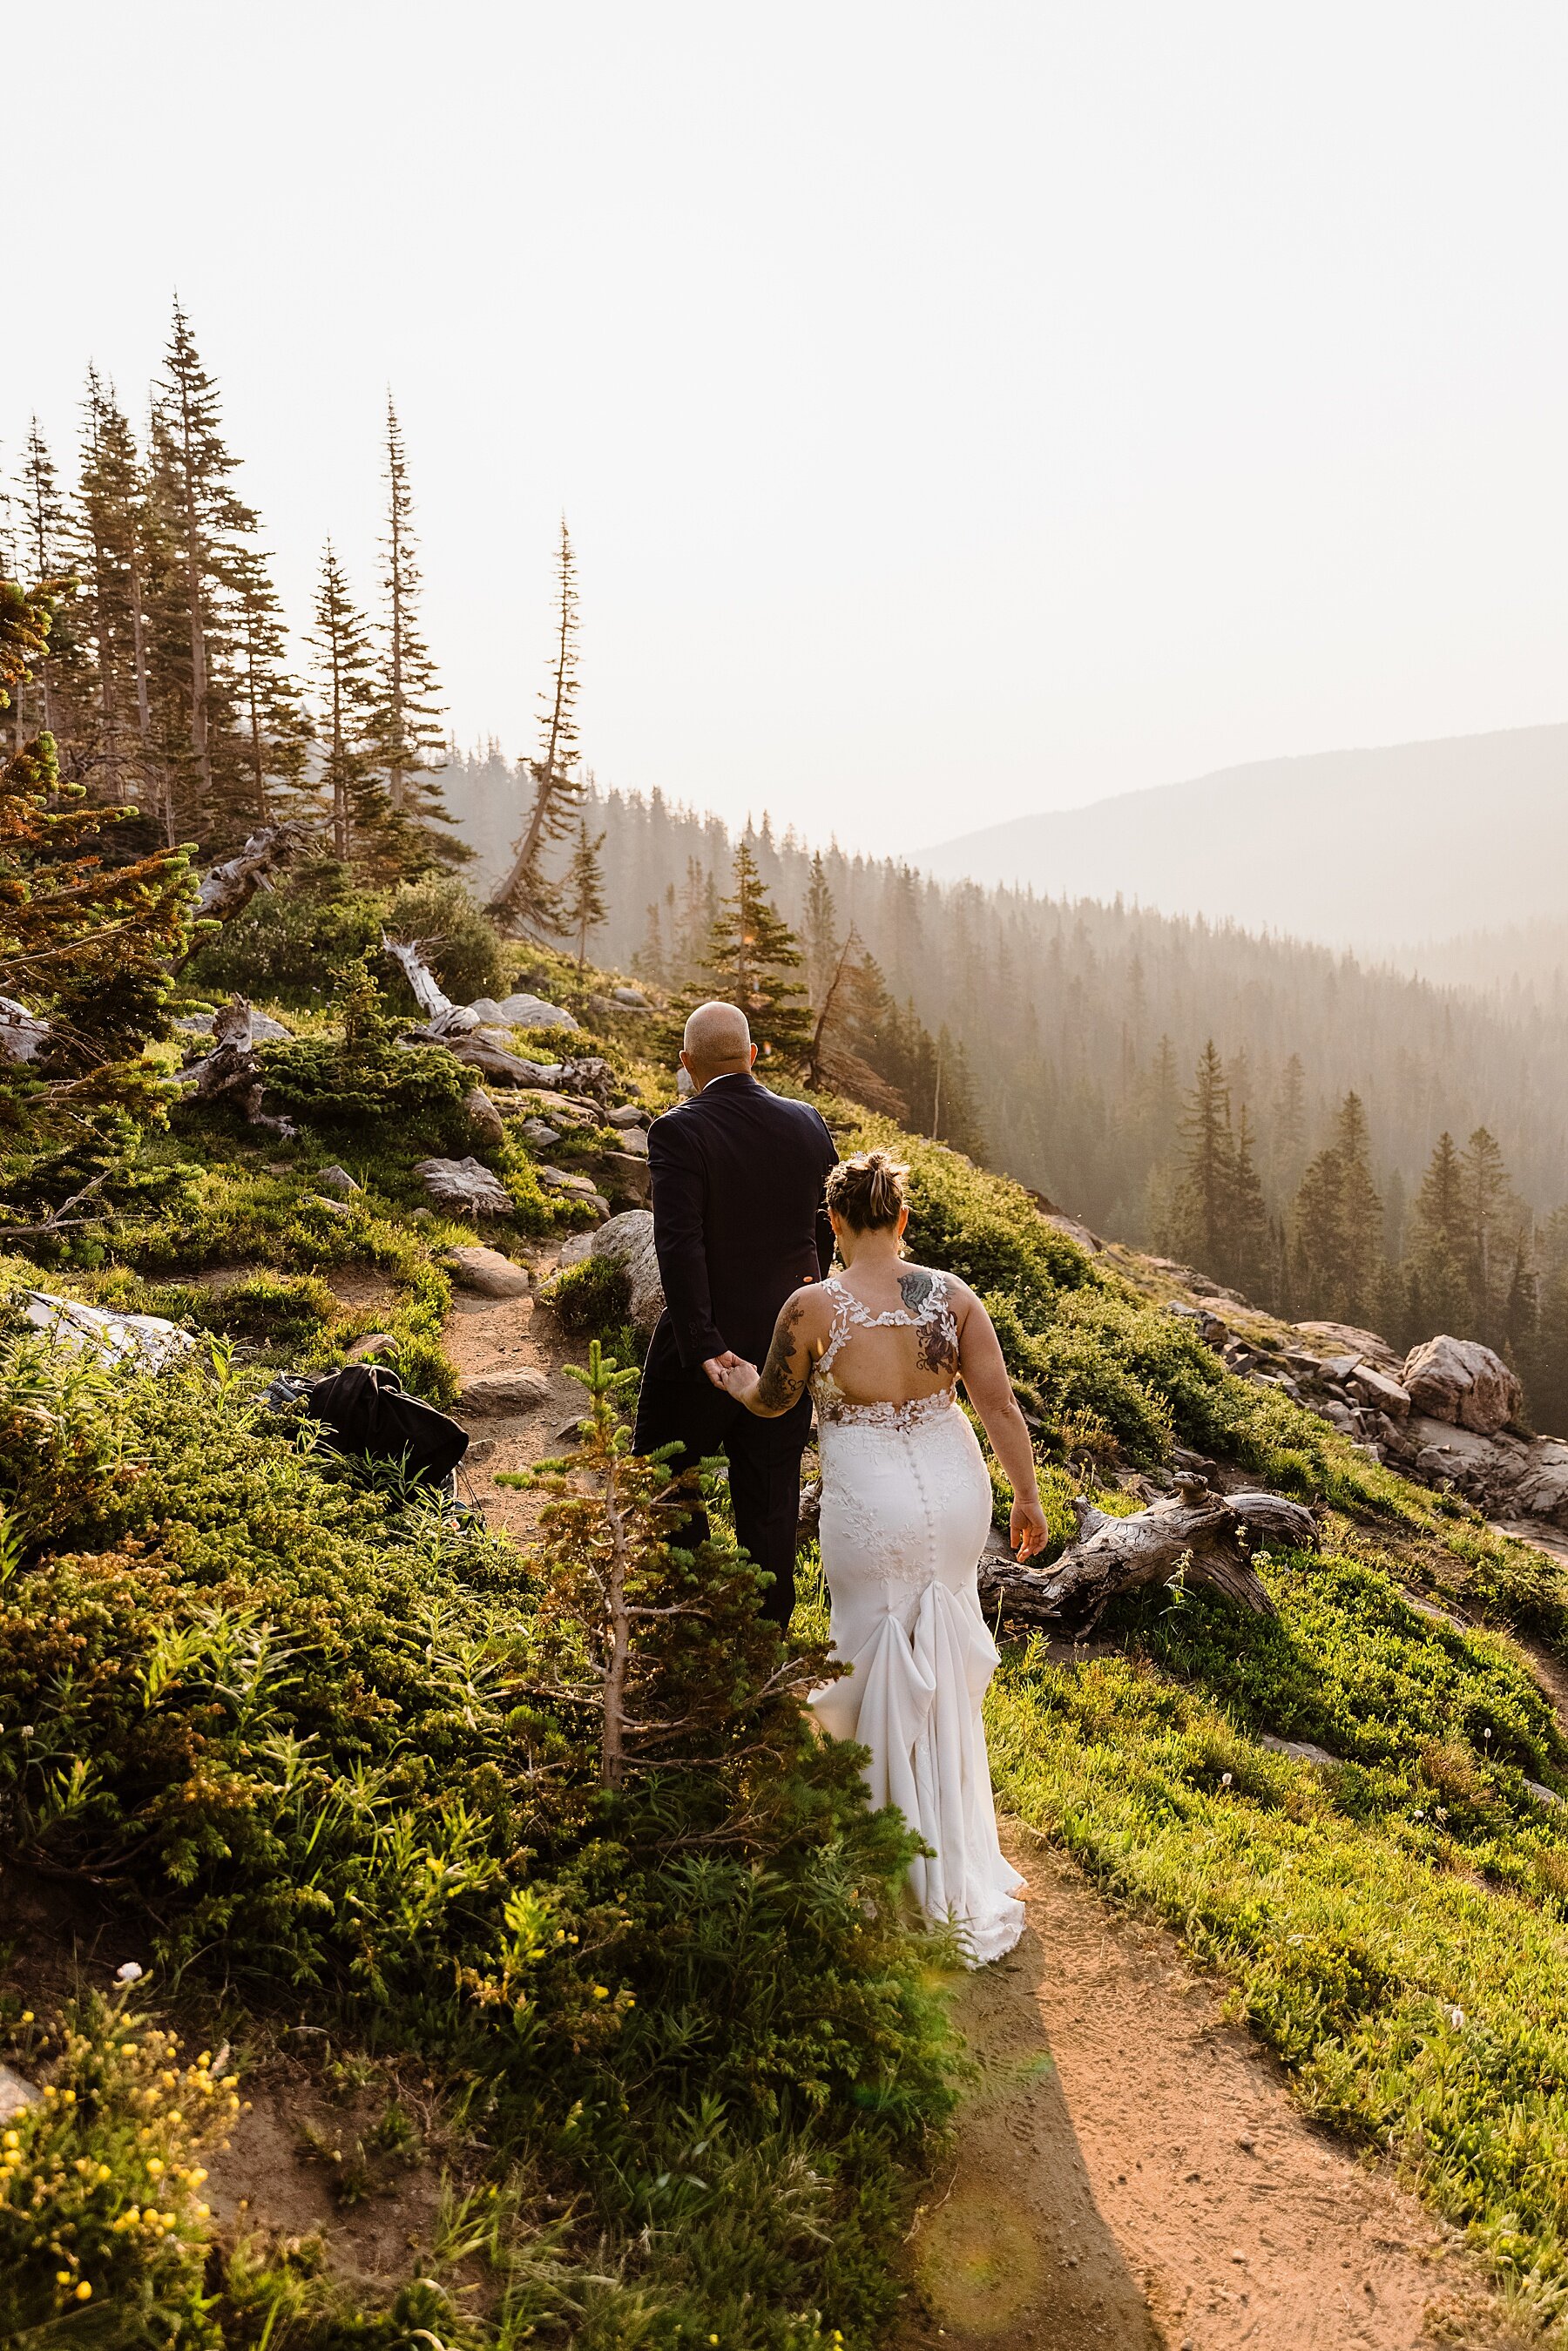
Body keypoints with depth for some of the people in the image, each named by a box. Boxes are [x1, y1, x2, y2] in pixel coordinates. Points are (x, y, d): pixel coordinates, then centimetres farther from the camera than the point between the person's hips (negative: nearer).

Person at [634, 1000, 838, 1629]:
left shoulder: (678, 1132, -15)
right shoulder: (808, 1124, 0)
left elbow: (679, 1246, -24)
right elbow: (827, 1229, 9)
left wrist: (704, 1346, -24)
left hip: (708, 1345, -5)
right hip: (790, 1342, 5)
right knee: (770, 1500, 14)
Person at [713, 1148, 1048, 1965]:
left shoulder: (811, 1307, -13)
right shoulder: (951, 1295, -7)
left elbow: (772, 1403, 3)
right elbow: (999, 1405, -6)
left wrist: (739, 1381, 26)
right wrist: (1027, 1497, 7)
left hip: (871, 1503, -4)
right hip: (955, 1488, 4)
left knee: (882, 1667, 16)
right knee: (940, 1661, 25)